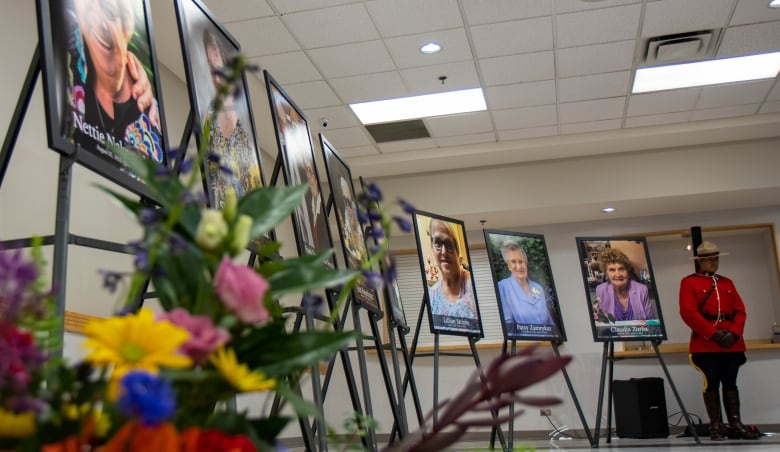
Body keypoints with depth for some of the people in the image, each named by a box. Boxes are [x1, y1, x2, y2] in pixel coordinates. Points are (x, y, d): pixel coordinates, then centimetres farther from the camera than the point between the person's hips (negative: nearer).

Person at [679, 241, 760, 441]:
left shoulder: (727, 283, 17)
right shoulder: (689, 282, 1)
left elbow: (740, 311, 10)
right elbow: (688, 313, -10)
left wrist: (734, 333, -8)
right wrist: (713, 333, -16)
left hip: (733, 344, 4)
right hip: (705, 344, -4)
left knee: (730, 383, 8)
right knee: (711, 383, -1)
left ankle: (735, 424, 12)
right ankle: (716, 426, 5)